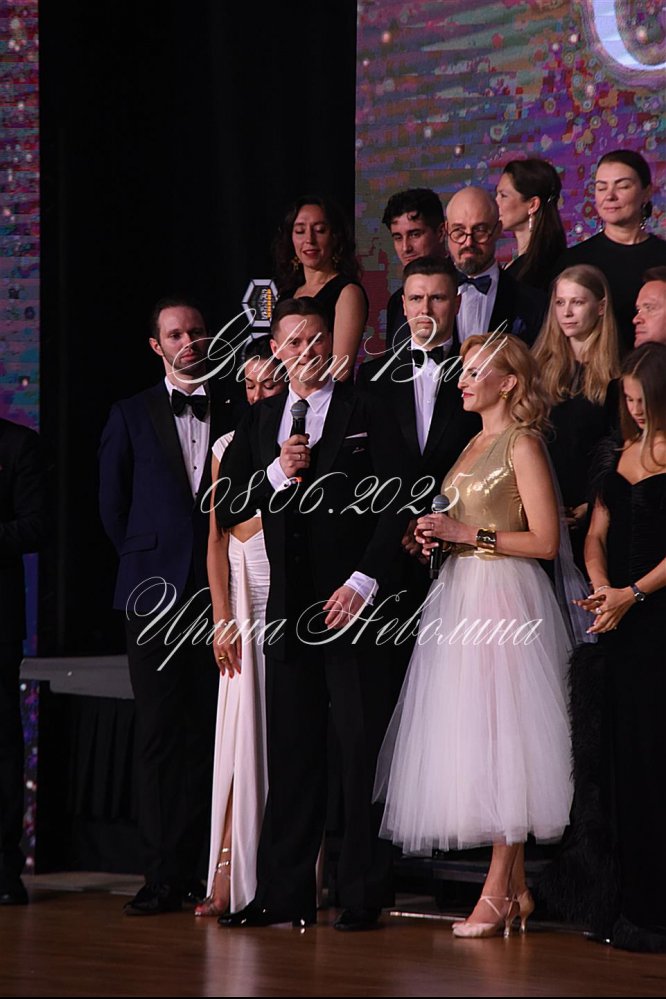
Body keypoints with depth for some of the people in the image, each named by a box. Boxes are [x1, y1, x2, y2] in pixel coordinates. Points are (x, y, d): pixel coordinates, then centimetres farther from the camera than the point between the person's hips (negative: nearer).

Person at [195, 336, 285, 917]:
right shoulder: (230, 447, 12)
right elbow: (217, 538, 10)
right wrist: (223, 620, 4)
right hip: (246, 596, 2)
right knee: (243, 733, -1)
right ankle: (229, 881, -2)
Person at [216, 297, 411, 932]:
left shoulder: (366, 415, 1)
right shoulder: (258, 422, 15)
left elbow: (394, 504, -5)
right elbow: (225, 507, 10)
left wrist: (363, 582, -13)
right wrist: (275, 474, -7)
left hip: (351, 604, -4)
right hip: (288, 608, 4)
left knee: (361, 753, -3)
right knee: (291, 754, 7)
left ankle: (362, 895, 1)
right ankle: (284, 895, 11)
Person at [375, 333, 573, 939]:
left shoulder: (522, 444, -8)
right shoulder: (473, 445, 18)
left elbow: (545, 541, -13)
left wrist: (467, 534, -14)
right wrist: (435, 537, 7)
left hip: (505, 595, -9)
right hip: (460, 593, 9)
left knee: (500, 740, -8)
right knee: (470, 745, 5)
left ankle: (496, 892, -7)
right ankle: (516, 889, 8)